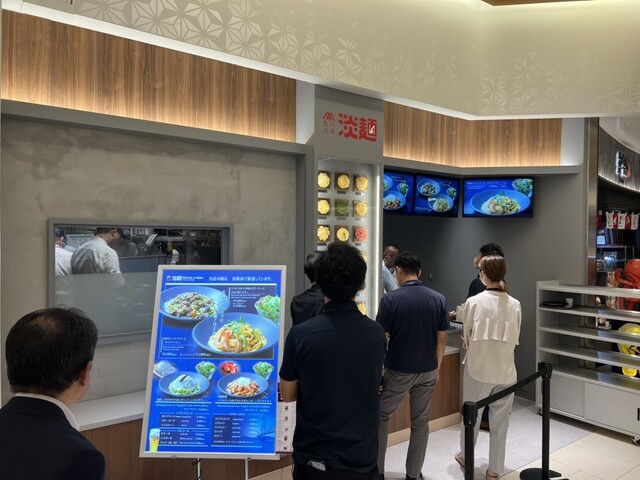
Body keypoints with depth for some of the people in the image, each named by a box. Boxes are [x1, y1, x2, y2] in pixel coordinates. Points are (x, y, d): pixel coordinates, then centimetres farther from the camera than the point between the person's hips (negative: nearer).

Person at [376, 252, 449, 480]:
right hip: (428, 371, 3)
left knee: (381, 417, 16)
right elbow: (442, 339, 1)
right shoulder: (438, 299, -4)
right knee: (420, 422, 16)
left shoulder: (390, 299, -15)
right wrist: (437, 368, 12)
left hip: (398, 371, -3)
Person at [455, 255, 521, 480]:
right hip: (505, 371, 2)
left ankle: (465, 457, 39)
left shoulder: (473, 302, -14)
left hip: (478, 369, -1)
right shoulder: (515, 305, -7)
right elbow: (514, 339, 2)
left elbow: (466, 338, -5)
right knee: (500, 422, 16)